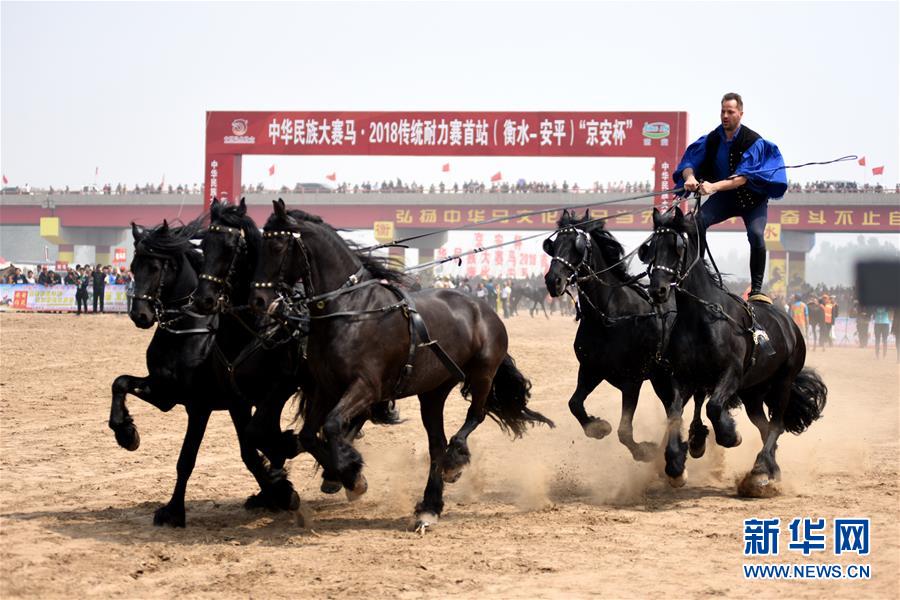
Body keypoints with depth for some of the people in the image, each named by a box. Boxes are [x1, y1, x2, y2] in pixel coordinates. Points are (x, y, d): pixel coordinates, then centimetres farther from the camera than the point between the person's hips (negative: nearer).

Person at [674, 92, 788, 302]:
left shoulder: (753, 142, -22)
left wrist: (715, 186, -48)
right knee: (696, 222, -21)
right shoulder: (712, 139, -9)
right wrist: (689, 177, -38)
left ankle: (756, 289, -17)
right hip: (724, 198, 3)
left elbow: (743, 177, -32)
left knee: (756, 234, -27)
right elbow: (689, 162, -13)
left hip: (752, 198, -3)